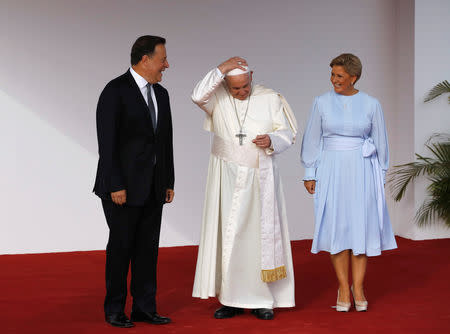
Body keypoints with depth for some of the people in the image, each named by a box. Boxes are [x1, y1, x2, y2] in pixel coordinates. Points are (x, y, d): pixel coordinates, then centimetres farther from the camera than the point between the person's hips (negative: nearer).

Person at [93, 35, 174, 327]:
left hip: (153, 188, 7)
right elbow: (107, 142, -15)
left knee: (148, 247, 8)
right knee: (121, 246, 2)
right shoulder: (116, 90, -11)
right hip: (123, 185, -6)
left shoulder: (160, 93, 12)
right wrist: (115, 186, -18)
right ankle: (114, 310, 14)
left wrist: (169, 182, 12)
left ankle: (145, 307, 17)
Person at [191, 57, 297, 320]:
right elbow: (198, 96, -21)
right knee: (228, 235, 0)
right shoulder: (218, 97, 0)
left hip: (260, 178, 0)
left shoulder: (271, 99, 1)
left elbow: (287, 134, 2)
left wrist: (271, 141, -18)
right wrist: (221, 68, -22)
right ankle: (232, 299, 7)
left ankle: (262, 299, 9)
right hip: (228, 178, 0)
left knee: (261, 234, 1)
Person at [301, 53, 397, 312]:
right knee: (337, 227, 1)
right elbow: (312, 140, 5)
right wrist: (310, 174, 2)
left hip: (362, 171, 0)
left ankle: (358, 287, 11)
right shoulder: (323, 103, 1)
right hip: (331, 171, 0)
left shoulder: (371, 105, 0)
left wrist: (380, 175, 7)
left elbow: (381, 142, 7)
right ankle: (343, 288, 10)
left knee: (362, 227, 1)